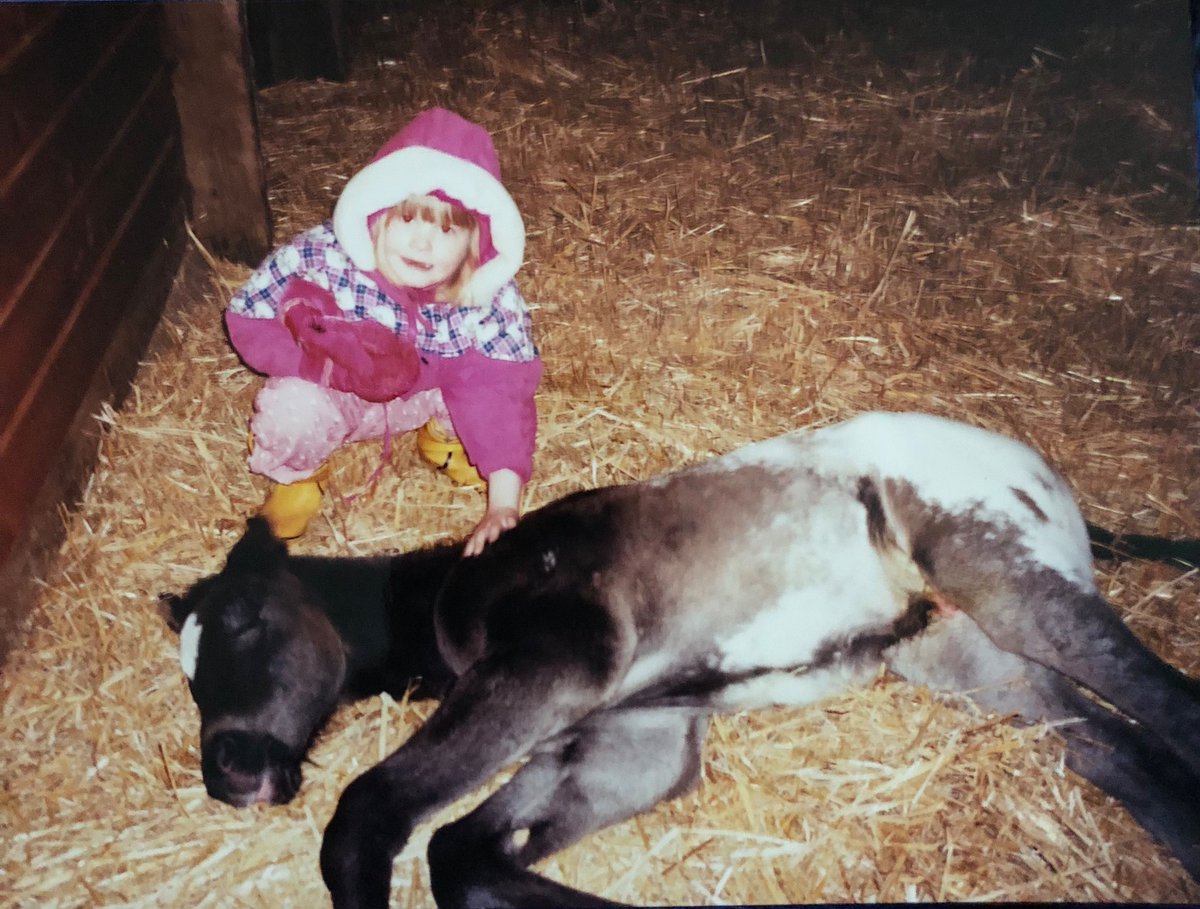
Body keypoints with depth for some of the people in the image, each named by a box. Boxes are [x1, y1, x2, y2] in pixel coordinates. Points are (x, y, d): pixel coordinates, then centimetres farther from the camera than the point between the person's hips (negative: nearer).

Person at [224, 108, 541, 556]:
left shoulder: (490, 299, -26)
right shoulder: (321, 258, -29)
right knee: (291, 411, -33)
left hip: (427, 391, 2)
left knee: (500, 384, -25)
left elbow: (500, 391, -29)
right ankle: (297, 472, 5)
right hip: (334, 395, -1)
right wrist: (332, 362, -36)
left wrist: (503, 506, -39)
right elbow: (246, 319, -18)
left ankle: (444, 433, 10)